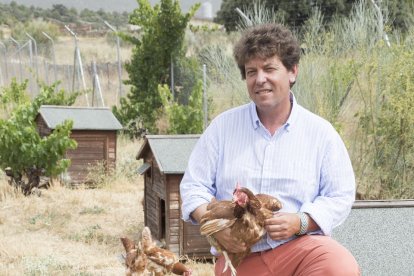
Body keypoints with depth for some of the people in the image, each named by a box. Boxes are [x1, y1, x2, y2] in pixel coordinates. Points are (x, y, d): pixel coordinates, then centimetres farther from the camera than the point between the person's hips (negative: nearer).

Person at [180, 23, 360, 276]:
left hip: (300, 246, -1)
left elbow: (340, 196, 2)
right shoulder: (223, 126, 7)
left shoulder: (320, 132, 3)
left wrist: (300, 222, -15)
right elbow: (194, 186, 7)